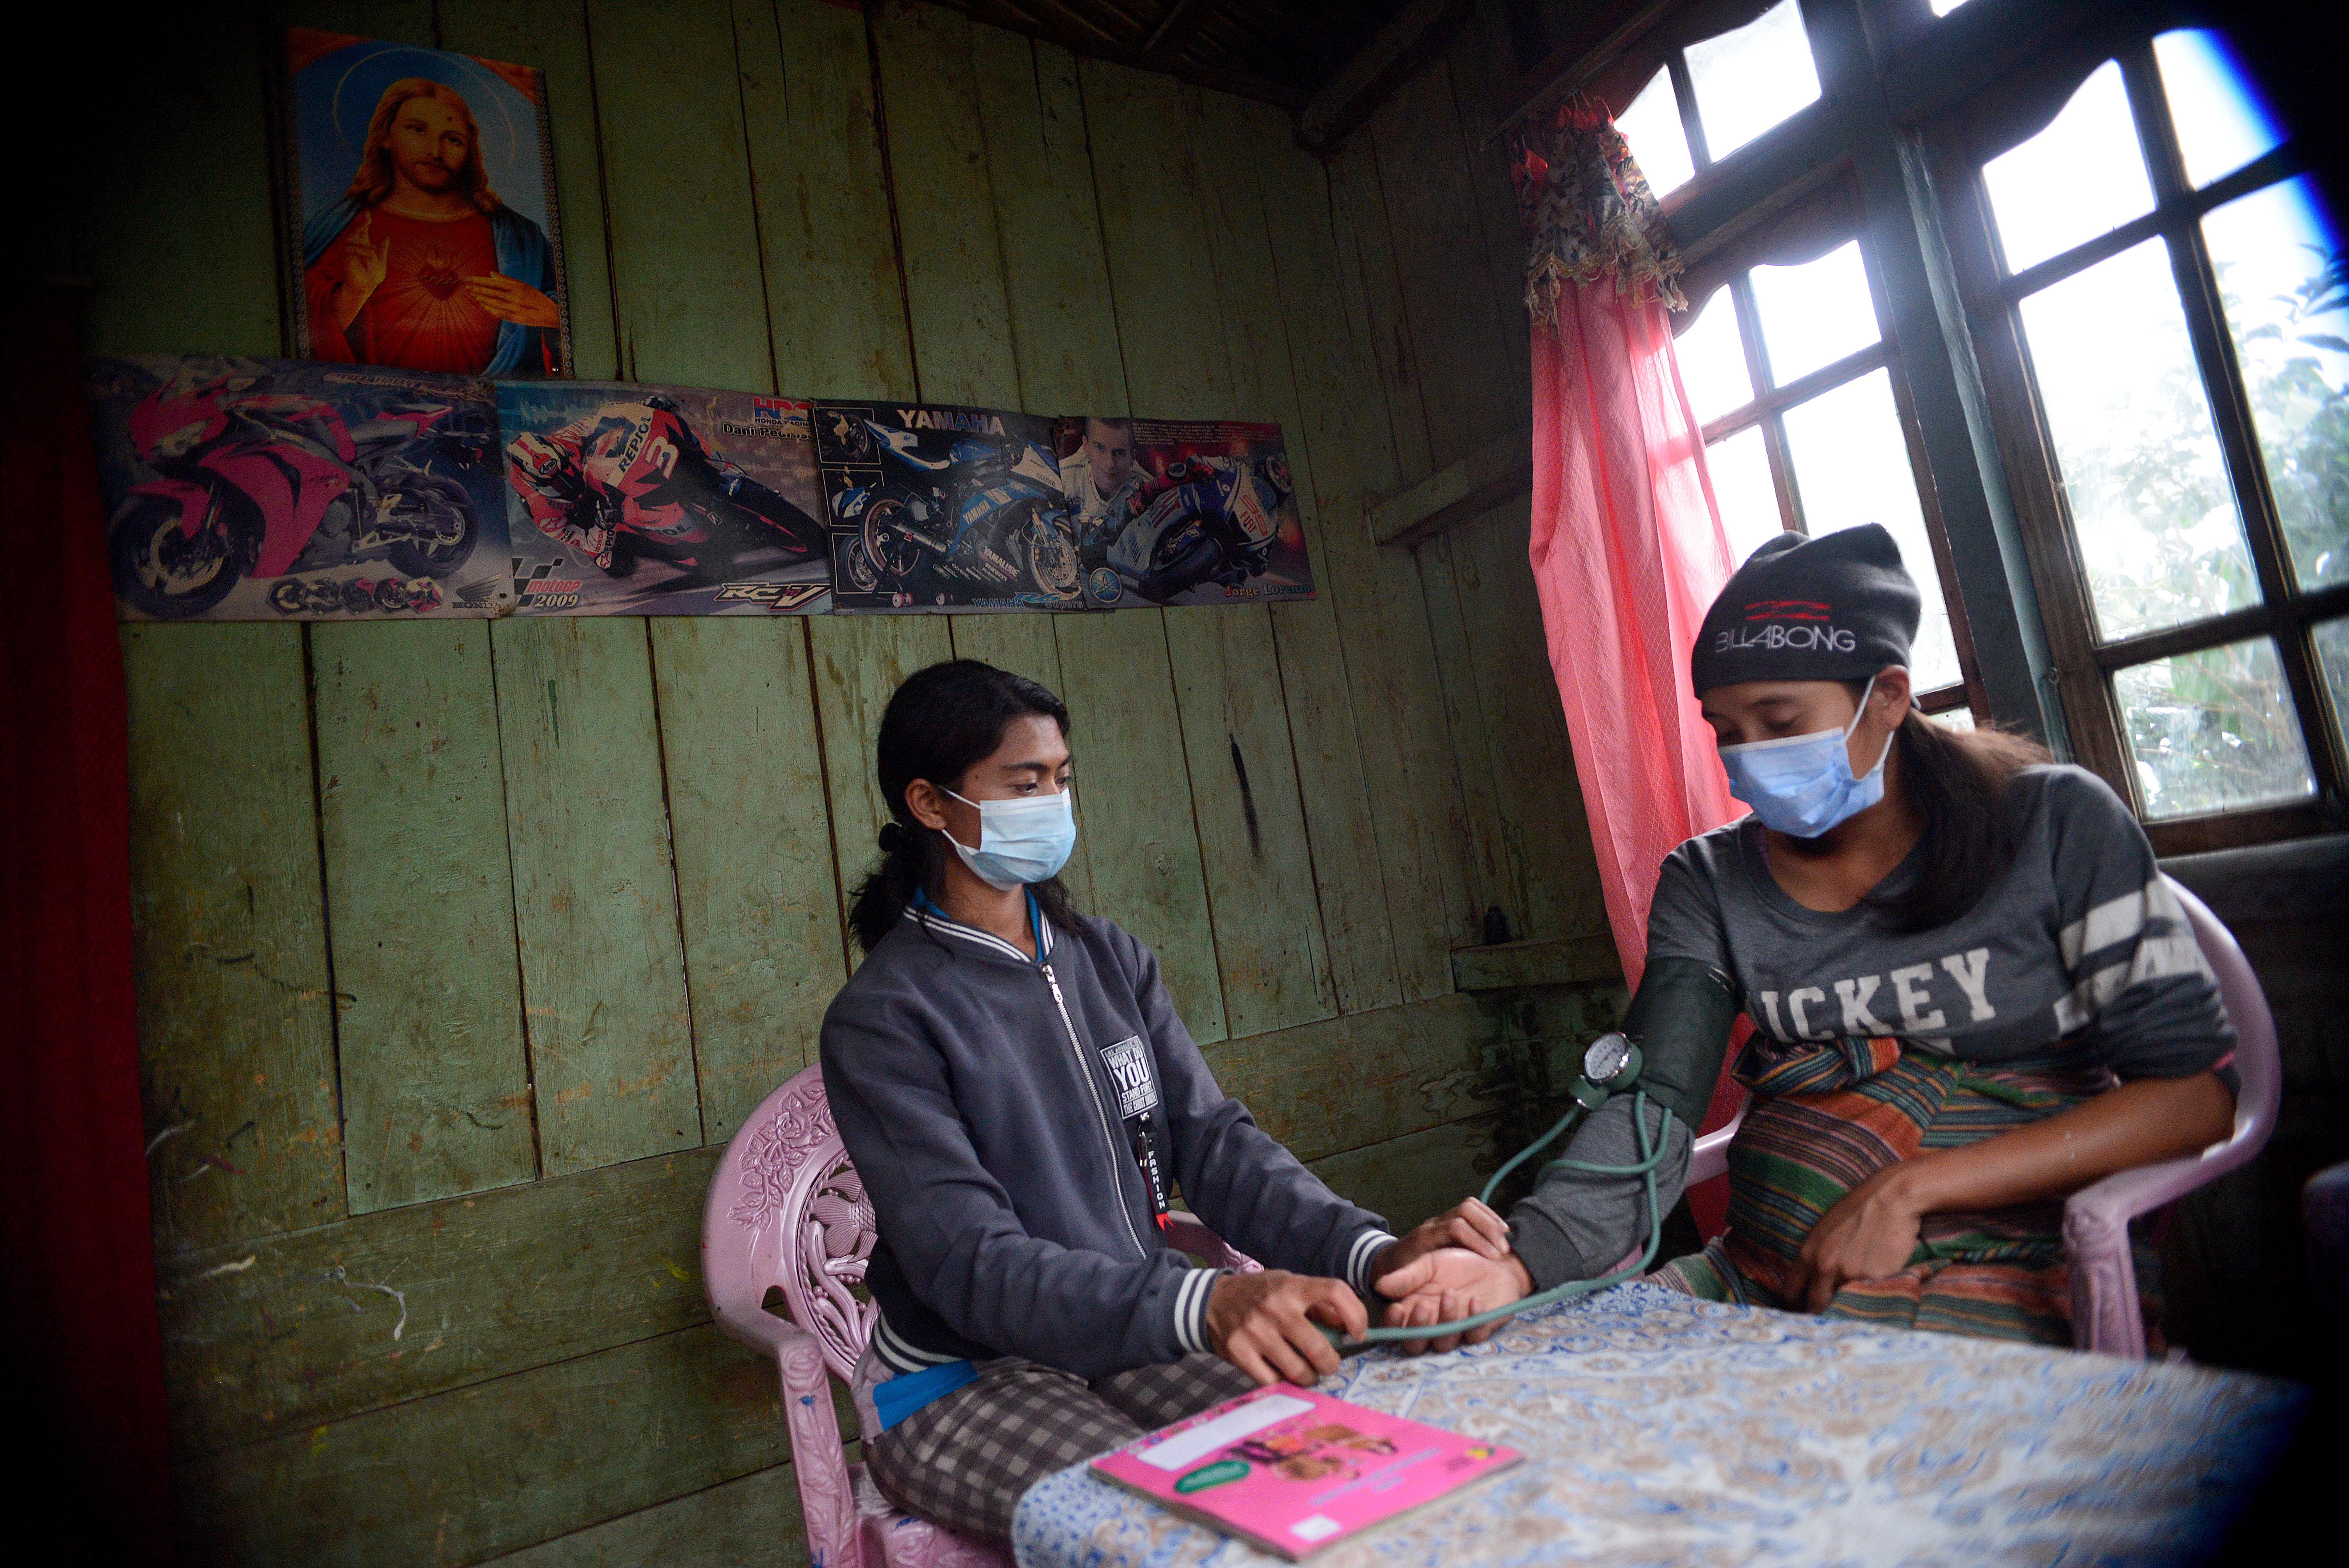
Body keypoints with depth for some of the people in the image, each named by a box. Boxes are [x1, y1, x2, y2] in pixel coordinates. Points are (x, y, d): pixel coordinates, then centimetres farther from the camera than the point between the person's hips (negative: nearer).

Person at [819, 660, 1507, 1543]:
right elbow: (970, 1265, -23)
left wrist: (1375, 1254, -19)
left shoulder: (1110, 961, 5)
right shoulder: (884, 1019, -14)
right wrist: (1206, 1303, -38)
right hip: (962, 1380, -4)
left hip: (1129, 1339, 5)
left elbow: (1215, 1143, -2)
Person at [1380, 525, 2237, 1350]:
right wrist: (1526, 1261, -26)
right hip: (1760, 1272, 3)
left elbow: (2196, 1089, -4)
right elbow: (1648, 1103, -7)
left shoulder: (2054, 823, 0)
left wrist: (1907, 1189, -14)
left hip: (2001, 1272, -2)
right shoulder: (1708, 881, 5)